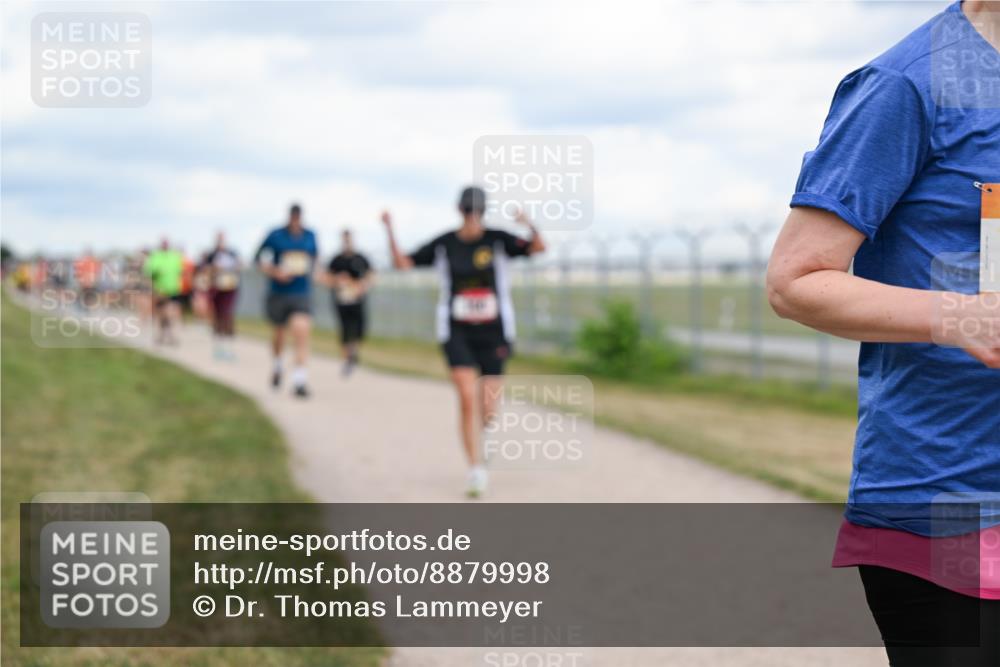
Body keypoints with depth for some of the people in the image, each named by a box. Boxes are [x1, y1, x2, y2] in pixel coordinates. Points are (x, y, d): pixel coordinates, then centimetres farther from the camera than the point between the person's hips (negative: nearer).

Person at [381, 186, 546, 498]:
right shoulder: (444, 244, 0)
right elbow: (401, 262, 3)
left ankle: (482, 431, 41)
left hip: (494, 333, 0)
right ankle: (476, 470, -12)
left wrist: (531, 226, -36)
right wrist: (390, 230, -10)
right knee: (467, 399, -17)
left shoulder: (498, 240, -4)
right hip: (457, 333, 0)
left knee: (488, 410, 2)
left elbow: (539, 248, -16)